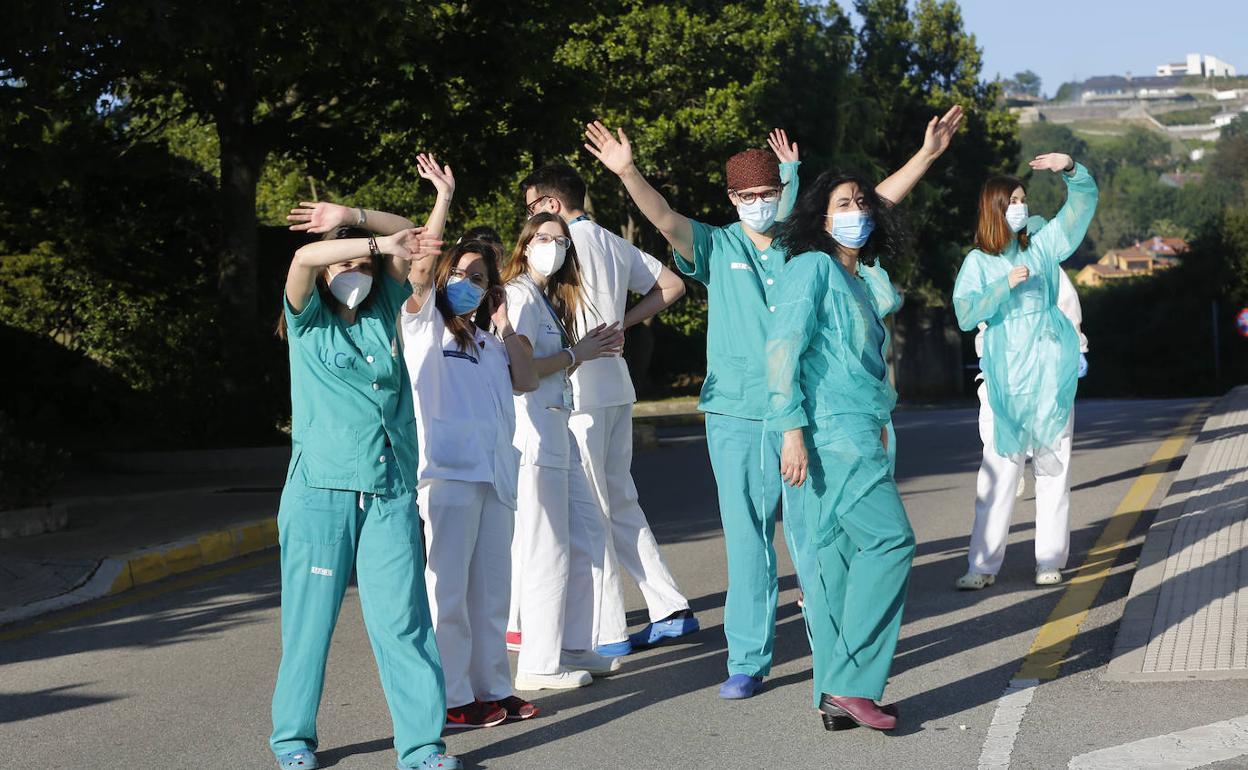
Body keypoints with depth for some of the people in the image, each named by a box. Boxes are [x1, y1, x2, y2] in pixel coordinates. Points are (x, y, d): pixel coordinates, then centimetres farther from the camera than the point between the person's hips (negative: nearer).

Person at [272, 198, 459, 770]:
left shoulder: (384, 313, 14)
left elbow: (408, 235, 13)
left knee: (403, 617, -3)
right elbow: (304, 257, -15)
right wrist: (380, 242, -14)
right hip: (322, 490, -3)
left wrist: (352, 219, 1)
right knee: (311, 618, 3)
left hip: (391, 493, 3)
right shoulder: (308, 321, 4)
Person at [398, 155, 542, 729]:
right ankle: (451, 698, -2)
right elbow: (420, 267, -10)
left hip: (495, 472, 6)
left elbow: (526, 381, 13)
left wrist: (505, 327, 8)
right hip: (448, 471, -6)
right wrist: (443, 198, -11)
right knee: (449, 588, -6)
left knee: (491, 589, 11)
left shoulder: (488, 341, 21)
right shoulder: (424, 325, 4)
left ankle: (492, 687, 19)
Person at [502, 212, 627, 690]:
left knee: (586, 533, 13)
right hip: (532, 428, -10)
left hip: (555, 426, 10)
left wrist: (591, 347, 8)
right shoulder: (521, 295, -9)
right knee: (549, 550, -8)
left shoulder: (549, 299, 21)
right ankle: (539, 666, -2)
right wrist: (576, 353, -9)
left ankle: (572, 648, 21)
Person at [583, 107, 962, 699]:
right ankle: (747, 661, 7)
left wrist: (927, 155, -1)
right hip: (736, 413, 0)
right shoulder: (717, 247, 6)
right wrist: (627, 172, -26)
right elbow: (666, 219, -9)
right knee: (746, 538, 1)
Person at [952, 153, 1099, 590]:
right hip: (1005, 376, -3)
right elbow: (965, 314, -8)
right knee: (999, 469, -7)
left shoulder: (1043, 245, 11)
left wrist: (1070, 169, -10)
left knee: (1053, 465, 3)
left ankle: (1050, 560, 7)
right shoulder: (978, 262, 3)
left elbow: (1084, 202, 8)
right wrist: (1006, 285, -17)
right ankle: (983, 565, -6)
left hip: (1051, 373, 3)